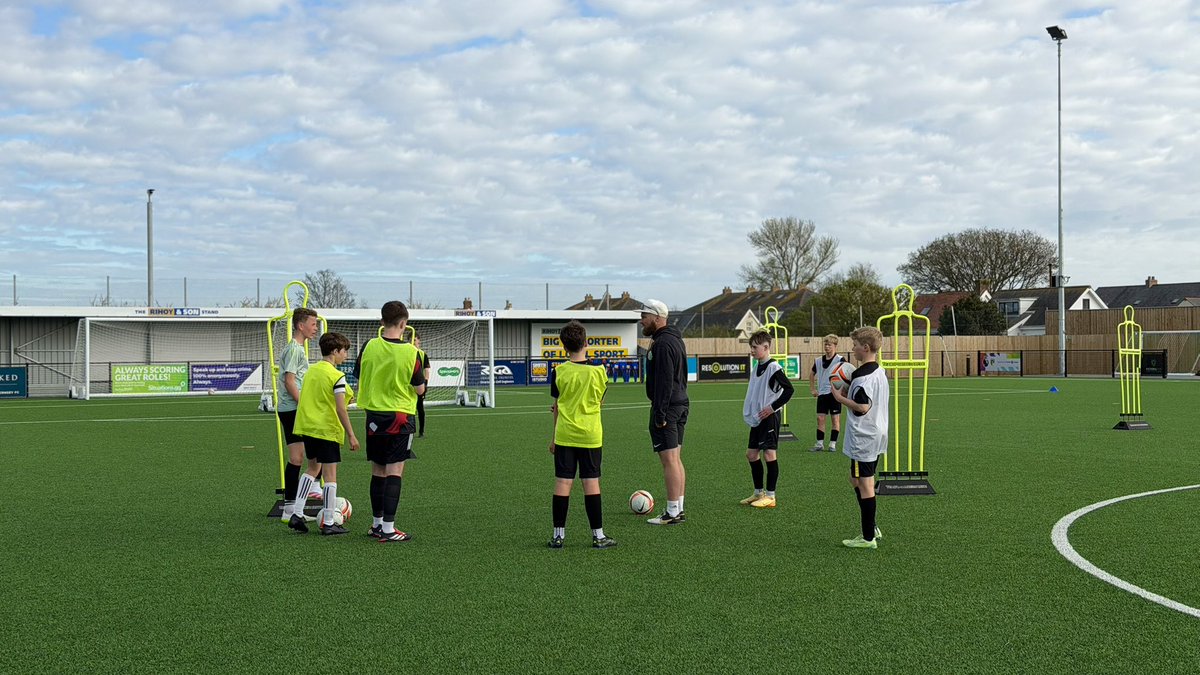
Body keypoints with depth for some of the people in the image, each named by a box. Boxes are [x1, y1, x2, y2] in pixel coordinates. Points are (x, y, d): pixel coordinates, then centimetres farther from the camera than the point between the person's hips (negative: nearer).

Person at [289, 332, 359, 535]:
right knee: (330, 474, 1)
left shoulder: (311, 370, 8)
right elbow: (340, 409, -18)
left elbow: (307, 400, 13)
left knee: (313, 467, 20)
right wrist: (351, 435, -13)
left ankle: (297, 514, 13)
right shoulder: (337, 376, -14)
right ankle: (328, 523, 5)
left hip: (307, 427, 7)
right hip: (327, 429, -7)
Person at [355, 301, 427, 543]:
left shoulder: (369, 346, -4)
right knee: (394, 472, -3)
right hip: (401, 417, -4)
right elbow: (420, 389, -5)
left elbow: (359, 378, 7)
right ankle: (388, 529, -6)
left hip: (374, 416, 4)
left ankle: (376, 524, 23)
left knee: (378, 471, 13)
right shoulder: (411, 352, -12)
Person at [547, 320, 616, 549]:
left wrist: (553, 438, 12)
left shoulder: (559, 371, -5)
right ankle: (598, 536, 7)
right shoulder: (599, 372, -5)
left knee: (562, 483, 3)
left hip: (564, 435, 0)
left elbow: (557, 406, 3)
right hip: (591, 436, 0)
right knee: (591, 483, 3)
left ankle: (558, 535, 7)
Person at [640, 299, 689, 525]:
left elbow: (664, 381, -22)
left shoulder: (663, 343, -16)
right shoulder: (675, 339, 17)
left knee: (669, 460, -8)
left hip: (667, 407, -10)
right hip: (680, 405, 11)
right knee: (675, 459, 13)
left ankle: (672, 513, -6)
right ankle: (678, 510, 17)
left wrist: (660, 413, -21)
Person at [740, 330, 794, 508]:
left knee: (769, 453, -7)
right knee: (751, 453, 11)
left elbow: (789, 389, -19)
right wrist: (749, 411, 15)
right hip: (757, 418, 9)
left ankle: (770, 496, 0)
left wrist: (773, 407, -18)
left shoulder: (774, 367, -14)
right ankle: (758, 493, 21)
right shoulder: (756, 368, 13)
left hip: (769, 417, -9)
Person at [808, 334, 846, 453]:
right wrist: (813, 389, 15)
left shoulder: (840, 360, -7)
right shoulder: (819, 361, 8)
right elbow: (812, 375, 23)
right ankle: (820, 444, 8)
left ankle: (833, 444, 7)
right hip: (822, 394, 5)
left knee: (835, 419, 1)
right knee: (820, 418, 3)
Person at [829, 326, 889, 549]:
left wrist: (841, 398, -12)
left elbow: (863, 407, -24)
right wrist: (849, 393, 11)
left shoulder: (863, 376, -20)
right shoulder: (880, 372, 11)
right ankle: (871, 529, 23)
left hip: (863, 439, -10)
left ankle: (868, 538, 2)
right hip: (877, 437, 10)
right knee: (857, 481, 20)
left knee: (864, 484, -3)